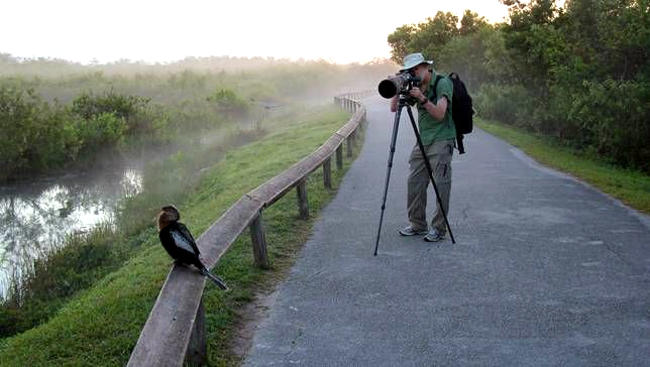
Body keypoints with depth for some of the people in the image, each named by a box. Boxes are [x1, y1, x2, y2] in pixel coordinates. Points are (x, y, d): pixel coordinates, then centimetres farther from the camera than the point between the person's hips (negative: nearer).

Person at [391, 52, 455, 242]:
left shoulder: (443, 83, -9)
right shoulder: (415, 86, 11)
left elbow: (440, 114, -18)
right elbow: (393, 108, 8)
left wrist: (423, 99, -28)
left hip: (441, 140, -7)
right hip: (422, 141, 7)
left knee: (441, 185, -6)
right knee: (414, 182, 4)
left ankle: (439, 229, 2)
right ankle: (418, 225, 15)